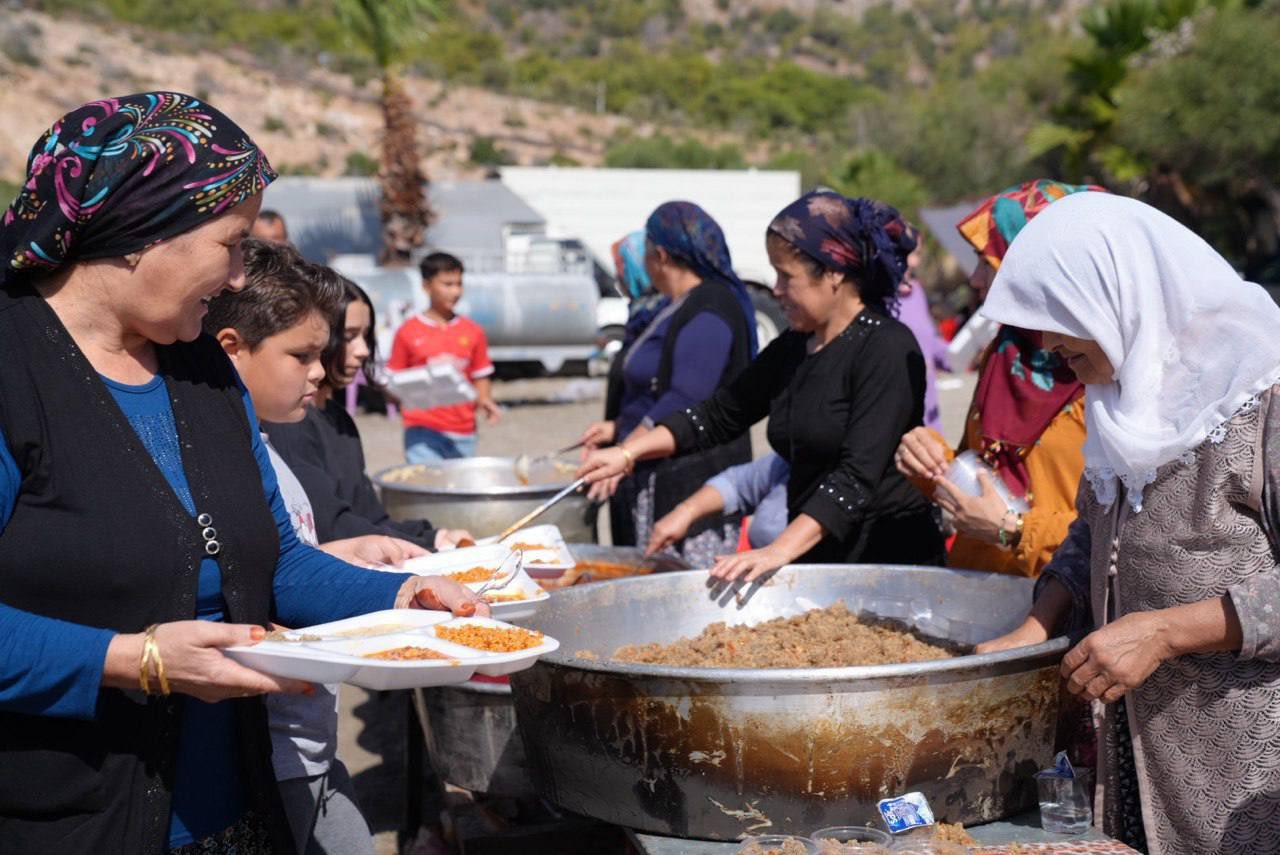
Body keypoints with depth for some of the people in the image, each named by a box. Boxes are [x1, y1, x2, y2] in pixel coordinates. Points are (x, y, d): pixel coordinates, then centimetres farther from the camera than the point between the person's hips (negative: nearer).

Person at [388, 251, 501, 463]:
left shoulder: (473, 332, 7)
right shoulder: (408, 332, 1)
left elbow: (481, 378, 13)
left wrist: (485, 401, -5)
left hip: (463, 432, 3)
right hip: (423, 429, -3)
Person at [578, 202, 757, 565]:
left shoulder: (707, 313, -16)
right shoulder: (680, 308, 17)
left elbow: (684, 401, -24)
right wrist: (618, 427, 19)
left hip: (696, 476, -10)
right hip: (663, 474, 10)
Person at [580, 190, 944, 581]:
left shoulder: (888, 348, -13)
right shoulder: (792, 348, 12)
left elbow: (858, 476, -21)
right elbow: (719, 415, 16)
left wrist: (780, 551, -29)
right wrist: (628, 452, 4)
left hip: (888, 562, -7)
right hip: (814, 561, 7)